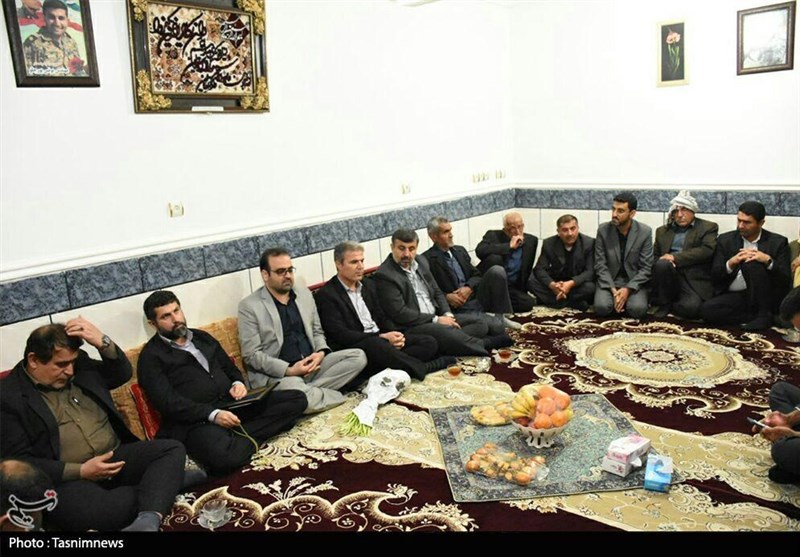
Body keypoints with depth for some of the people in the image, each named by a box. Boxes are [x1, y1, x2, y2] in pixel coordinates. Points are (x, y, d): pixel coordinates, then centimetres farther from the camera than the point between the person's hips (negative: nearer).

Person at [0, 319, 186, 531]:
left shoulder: (78, 365, 12)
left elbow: (123, 374, 16)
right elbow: (19, 462, -8)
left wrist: (103, 342, -4)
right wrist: (80, 471, -17)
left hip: (117, 456, 6)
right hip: (68, 479, -5)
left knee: (172, 449, -18)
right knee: (87, 511, -37)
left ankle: (148, 520, -40)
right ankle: (165, 483, -15)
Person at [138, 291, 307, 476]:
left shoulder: (201, 336, 21)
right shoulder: (151, 356, 1)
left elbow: (229, 367, 26)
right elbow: (167, 402, -11)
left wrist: (238, 383, 1)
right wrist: (212, 415, -22)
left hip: (232, 404, 7)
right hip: (196, 420, -6)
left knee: (296, 399, -8)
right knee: (224, 456, -39)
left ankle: (237, 435, -16)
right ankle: (248, 439, -6)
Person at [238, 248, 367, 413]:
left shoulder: (304, 293, 11)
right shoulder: (249, 306, -6)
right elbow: (252, 355, -9)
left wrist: (321, 352, -6)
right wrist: (289, 370, -20)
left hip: (311, 364, 6)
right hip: (277, 374, -6)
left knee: (358, 356, -12)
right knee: (294, 391, -39)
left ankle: (309, 391, -17)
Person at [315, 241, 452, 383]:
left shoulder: (367, 285, 16)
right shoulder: (325, 295, -7)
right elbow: (340, 335, -15)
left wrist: (395, 334, -5)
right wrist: (382, 337, -20)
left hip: (382, 340, 7)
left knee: (429, 342, -8)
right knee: (377, 345, -39)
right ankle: (424, 368, -21)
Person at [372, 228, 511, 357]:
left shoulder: (421, 261, 11)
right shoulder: (384, 275, -13)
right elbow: (399, 313, -18)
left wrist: (447, 314, -2)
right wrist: (436, 320, -16)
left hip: (436, 317, 8)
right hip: (411, 327, -8)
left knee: (480, 324, -4)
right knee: (446, 332, -34)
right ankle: (484, 344, -13)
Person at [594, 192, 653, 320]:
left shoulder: (645, 232, -9)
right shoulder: (603, 230, -7)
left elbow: (646, 268, -8)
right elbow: (600, 265, -7)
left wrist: (628, 289, -21)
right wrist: (613, 290, -19)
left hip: (634, 281, 0)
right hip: (609, 281, 0)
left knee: (638, 310, -27)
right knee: (601, 307, -26)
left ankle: (627, 298, 8)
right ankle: (616, 299, 8)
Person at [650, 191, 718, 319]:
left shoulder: (708, 227, 9)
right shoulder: (662, 231, 21)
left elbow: (707, 251, -9)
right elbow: (654, 256, 17)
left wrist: (675, 257, -15)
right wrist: (663, 262, -7)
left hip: (695, 281, -3)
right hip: (670, 277, 3)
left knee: (691, 307, -31)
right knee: (662, 264, -32)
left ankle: (670, 306, 5)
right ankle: (663, 304, -10)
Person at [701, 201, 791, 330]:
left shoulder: (778, 242, 2)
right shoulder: (725, 240, 6)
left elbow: (785, 279, -5)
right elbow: (714, 277, 1)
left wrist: (768, 261, -22)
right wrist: (731, 263, -19)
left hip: (763, 297, -1)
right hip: (734, 296, 2)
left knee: (752, 264, -29)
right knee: (707, 310, -29)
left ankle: (764, 314, -17)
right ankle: (756, 316, -13)